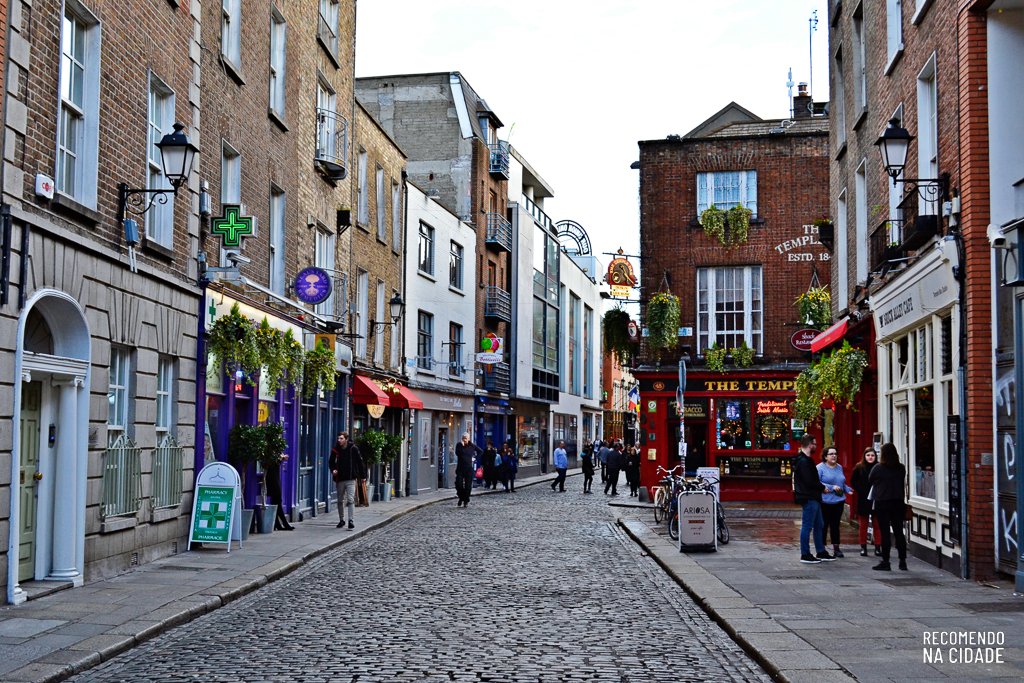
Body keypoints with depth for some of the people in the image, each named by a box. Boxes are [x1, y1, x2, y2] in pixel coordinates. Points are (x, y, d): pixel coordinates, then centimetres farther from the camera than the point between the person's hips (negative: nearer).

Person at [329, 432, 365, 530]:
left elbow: (360, 462, 1)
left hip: (350, 479, -3)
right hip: (339, 479, 4)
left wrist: (362, 475, 1)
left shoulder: (353, 449, -6)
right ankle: (341, 520, 25)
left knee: (350, 500, -12)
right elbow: (331, 462, 13)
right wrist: (333, 470, -8)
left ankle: (351, 520, -12)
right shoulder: (335, 450, 1)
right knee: (340, 501, 13)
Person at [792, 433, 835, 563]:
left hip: (813, 498, 11)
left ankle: (821, 552, 24)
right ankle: (805, 555, 2)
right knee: (807, 527, -4)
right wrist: (822, 488, -8)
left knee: (819, 525, 16)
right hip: (809, 498, -11)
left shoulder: (805, 459, 16)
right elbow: (810, 481, -22)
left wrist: (820, 487, 5)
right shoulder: (804, 461, -18)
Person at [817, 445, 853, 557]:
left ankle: (836, 548, 16)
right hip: (825, 502, -5)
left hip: (838, 501, 5)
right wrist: (832, 487, -20)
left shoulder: (839, 467, 13)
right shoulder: (820, 467, -7)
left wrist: (848, 490, 6)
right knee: (824, 525, 1)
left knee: (835, 525, 10)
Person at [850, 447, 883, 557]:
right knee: (863, 524, 6)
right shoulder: (859, 467, 0)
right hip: (863, 501, 1)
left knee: (877, 524, 2)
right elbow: (853, 481, 5)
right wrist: (861, 491, -4)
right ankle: (863, 547, 13)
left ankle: (878, 547, 8)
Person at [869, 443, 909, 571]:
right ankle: (903, 561, 10)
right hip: (898, 502, 4)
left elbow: (870, 481, 3)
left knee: (885, 532, 0)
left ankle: (885, 562, 1)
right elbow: (902, 482, 12)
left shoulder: (878, 468, -11)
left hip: (882, 503, -4)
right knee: (899, 531, 9)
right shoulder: (901, 468, 0)